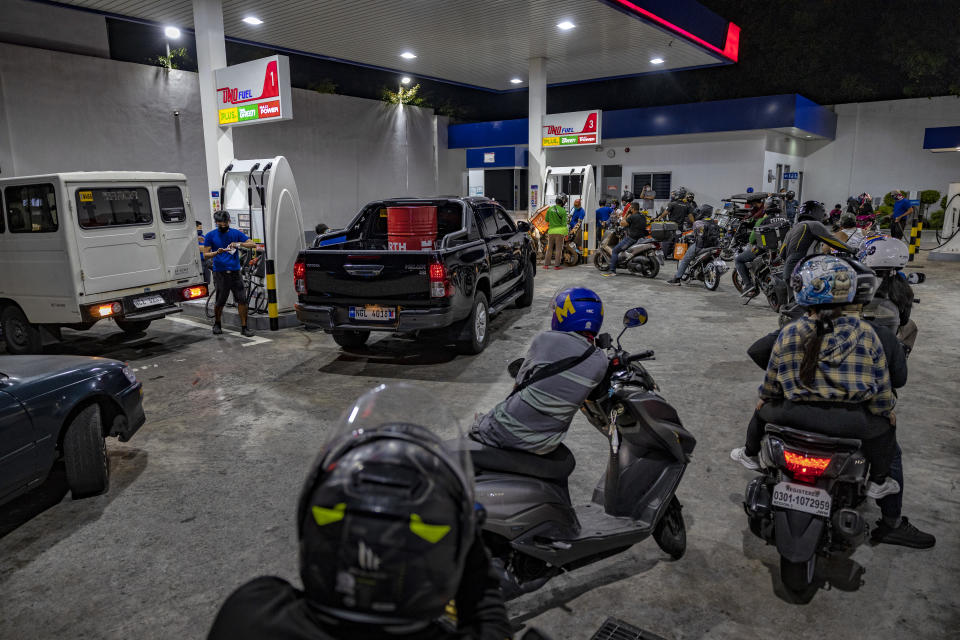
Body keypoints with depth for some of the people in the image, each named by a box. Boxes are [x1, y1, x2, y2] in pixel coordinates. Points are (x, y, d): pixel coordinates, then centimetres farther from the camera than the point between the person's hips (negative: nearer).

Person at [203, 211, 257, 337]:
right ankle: (217, 324, 26)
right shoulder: (211, 236, 3)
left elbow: (253, 245, 1)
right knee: (220, 301, 4)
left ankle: (244, 327, 2)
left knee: (242, 300, -5)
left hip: (235, 272, 1)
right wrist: (217, 252, -19)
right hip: (220, 273, -1)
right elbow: (205, 254, 1)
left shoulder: (236, 233, 6)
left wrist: (239, 244, -16)